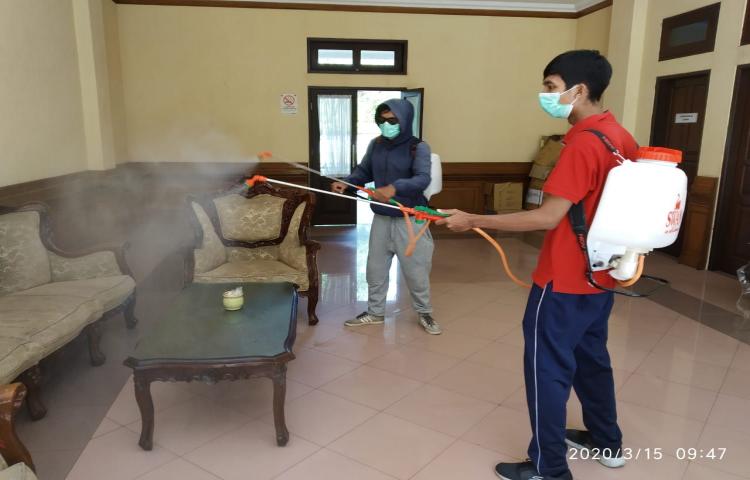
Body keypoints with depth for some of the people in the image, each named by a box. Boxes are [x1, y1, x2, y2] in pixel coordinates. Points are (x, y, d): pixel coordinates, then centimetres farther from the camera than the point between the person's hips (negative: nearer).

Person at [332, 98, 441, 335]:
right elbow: (364, 172, 12)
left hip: (409, 219, -4)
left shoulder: (419, 147, -12)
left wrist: (394, 188, -42)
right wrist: (346, 182, -8)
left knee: (415, 269, 6)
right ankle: (375, 312, 31)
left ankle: (425, 313, 27)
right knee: (375, 267, 13)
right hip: (381, 218, 5)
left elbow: (422, 179, -26)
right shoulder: (375, 145, 2)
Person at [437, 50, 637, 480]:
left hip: (566, 282, -9)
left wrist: (473, 221, -22)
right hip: (601, 276, 9)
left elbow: (548, 217, -26)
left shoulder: (583, 143, -22)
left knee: (547, 367, 3)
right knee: (590, 356, 23)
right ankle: (607, 441, 40)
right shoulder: (622, 137, 6)